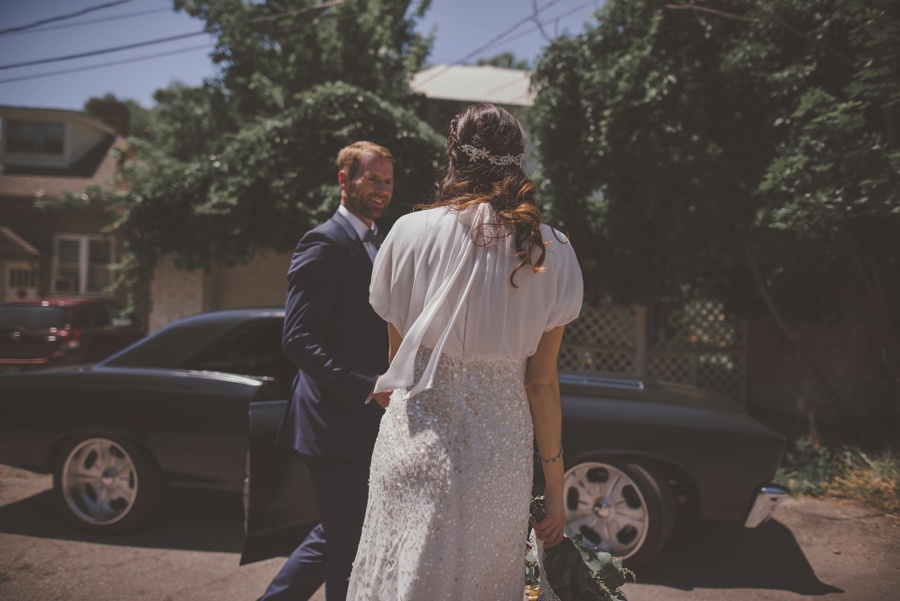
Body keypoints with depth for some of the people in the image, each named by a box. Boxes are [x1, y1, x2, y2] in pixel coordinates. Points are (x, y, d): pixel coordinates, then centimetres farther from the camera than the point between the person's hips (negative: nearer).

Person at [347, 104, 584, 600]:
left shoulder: (411, 232, -4)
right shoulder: (552, 252, -2)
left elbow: (397, 351, 5)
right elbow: (542, 381, -2)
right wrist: (555, 483, 7)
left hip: (419, 441, -1)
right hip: (502, 445, 2)